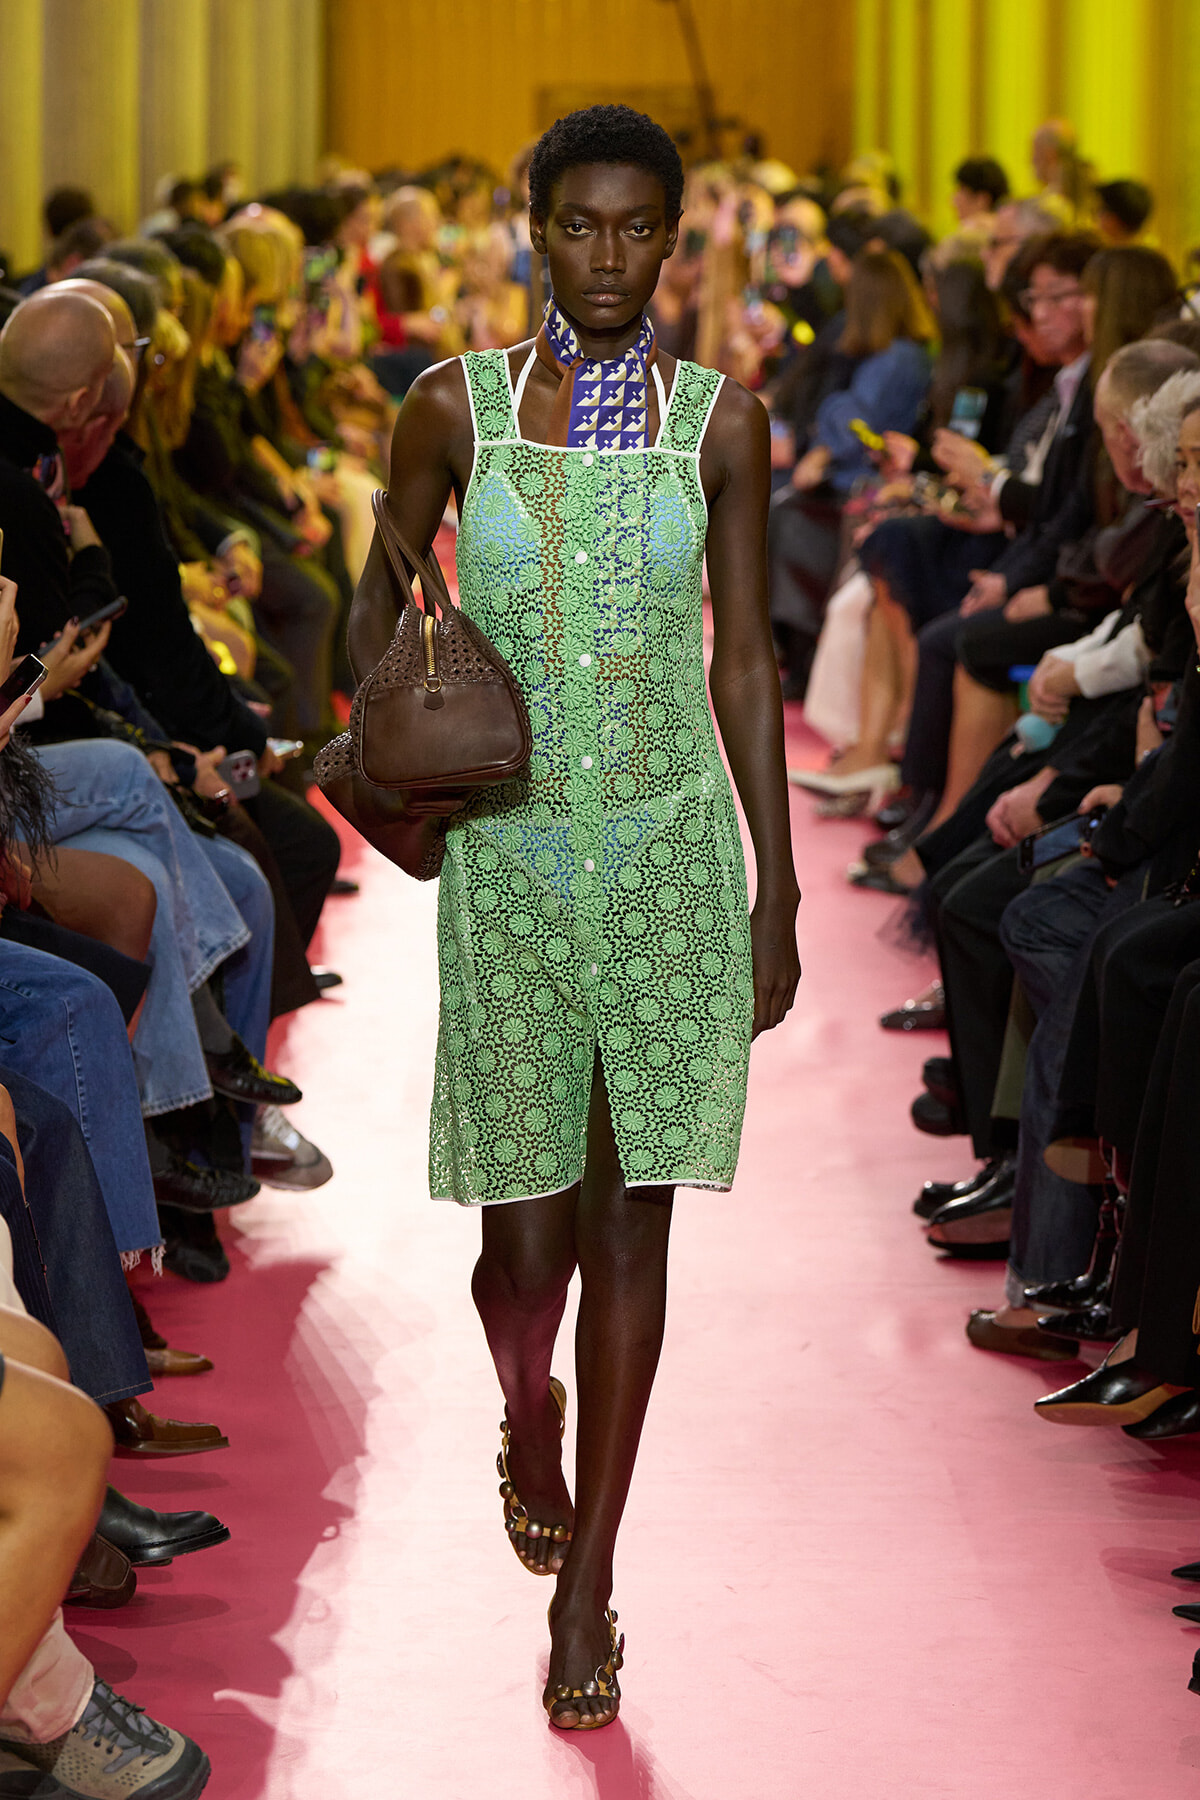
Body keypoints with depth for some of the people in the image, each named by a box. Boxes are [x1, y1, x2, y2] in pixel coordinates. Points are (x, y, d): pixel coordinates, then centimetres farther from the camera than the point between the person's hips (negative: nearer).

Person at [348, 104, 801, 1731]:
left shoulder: (719, 422, 2)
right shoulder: (456, 407, 0)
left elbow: (745, 661, 5)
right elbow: (379, 603, 13)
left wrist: (777, 893, 3)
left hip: (672, 859, 0)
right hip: (509, 858, 0)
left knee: (632, 1226, 1)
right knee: (527, 1230, 2)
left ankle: (586, 1585, 12)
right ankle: (531, 1425, 39)